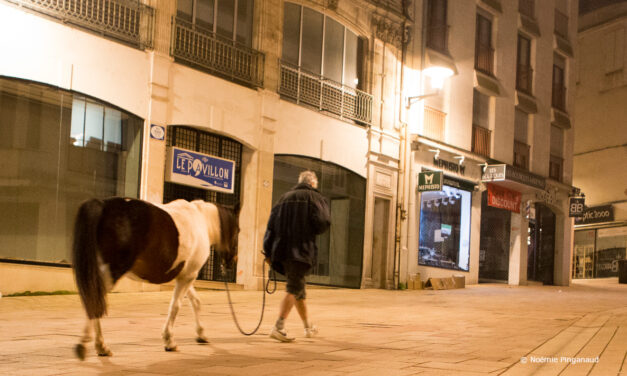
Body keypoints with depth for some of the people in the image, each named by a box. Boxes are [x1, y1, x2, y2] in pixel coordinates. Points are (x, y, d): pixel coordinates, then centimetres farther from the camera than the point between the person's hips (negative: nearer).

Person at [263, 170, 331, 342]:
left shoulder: (284, 198, 17)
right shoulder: (315, 198, 3)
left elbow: (271, 225, 10)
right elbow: (323, 222, -13)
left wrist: (268, 252, 8)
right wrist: (312, 230, 10)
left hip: (282, 249, 6)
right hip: (302, 250, -6)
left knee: (298, 289, 17)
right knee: (294, 288, -8)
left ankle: (308, 326, 30)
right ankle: (279, 326, -22)